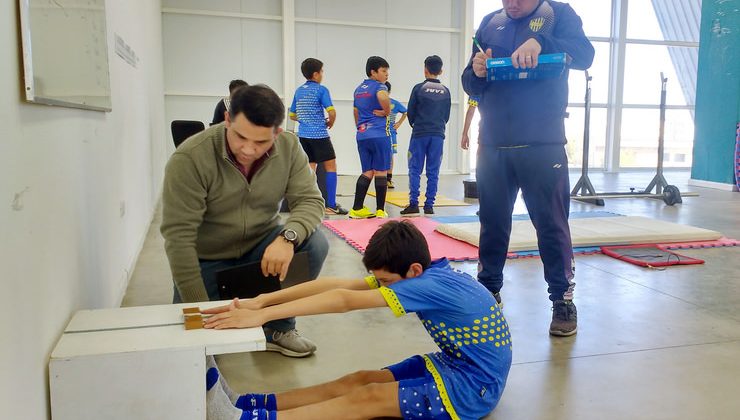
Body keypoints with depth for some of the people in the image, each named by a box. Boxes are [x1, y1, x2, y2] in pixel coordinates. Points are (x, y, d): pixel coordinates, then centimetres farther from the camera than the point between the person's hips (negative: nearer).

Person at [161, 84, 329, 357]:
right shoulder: (190, 158, -27)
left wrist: (287, 237, -39)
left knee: (315, 244, -25)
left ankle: (278, 328, -4)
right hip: (206, 258, -2)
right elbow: (178, 236, -26)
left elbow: (310, 201, -15)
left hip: (261, 245, 3)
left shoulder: (288, 147, -15)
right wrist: (200, 308, -27)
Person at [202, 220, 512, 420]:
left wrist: (261, 316, -34)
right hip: (453, 364, 8)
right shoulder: (425, 274, -4)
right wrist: (261, 300, -17)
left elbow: (344, 301, -34)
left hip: (475, 387, -8)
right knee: (359, 380, -5)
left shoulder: (433, 286, -27)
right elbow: (339, 285, -12)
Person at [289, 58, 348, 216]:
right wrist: (330, 123, 2)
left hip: (303, 135, 6)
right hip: (319, 135, -6)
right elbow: (332, 112, -17)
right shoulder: (321, 90, -8)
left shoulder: (299, 91, 12)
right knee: (331, 166, 3)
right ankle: (331, 205, 0)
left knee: (310, 169, 10)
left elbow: (292, 115, 18)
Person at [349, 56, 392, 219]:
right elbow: (382, 97, -31)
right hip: (379, 134, -7)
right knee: (381, 172, 0)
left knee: (367, 172, 12)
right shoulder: (379, 86, -6)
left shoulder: (358, 89, 19)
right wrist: (387, 111, -14)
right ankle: (380, 211, 2)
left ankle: (357, 209, 8)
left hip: (362, 135, 7)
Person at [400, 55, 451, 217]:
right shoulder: (446, 91, 6)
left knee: (415, 170, 2)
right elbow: (447, 115, 11)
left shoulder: (419, 88, -4)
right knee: (433, 172, 4)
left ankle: (413, 204, -3)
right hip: (438, 135, 3)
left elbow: (410, 112, 1)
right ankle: (429, 206, 5)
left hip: (420, 134, -3)